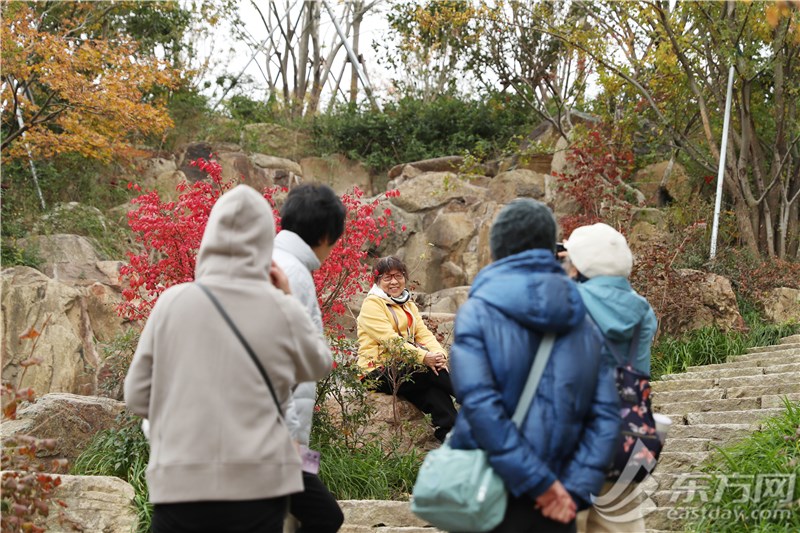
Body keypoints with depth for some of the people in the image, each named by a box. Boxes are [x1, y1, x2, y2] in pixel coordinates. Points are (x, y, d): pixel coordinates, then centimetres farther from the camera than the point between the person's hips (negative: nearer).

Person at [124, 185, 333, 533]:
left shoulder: (172, 302, -2)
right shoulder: (280, 310, -3)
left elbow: (137, 396, 4)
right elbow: (319, 365, 16)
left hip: (179, 485, 1)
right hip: (258, 484, -1)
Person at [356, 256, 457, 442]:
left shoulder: (408, 305, 21)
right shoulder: (372, 304, -3)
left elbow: (424, 333, 8)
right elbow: (389, 339, -17)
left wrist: (439, 353, -15)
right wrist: (424, 357, -26)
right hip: (379, 372, -6)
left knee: (435, 392, -27)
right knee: (433, 372, -27)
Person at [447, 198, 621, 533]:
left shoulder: (478, 311, -6)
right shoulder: (582, 321, 7)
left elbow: (480, 404, -18)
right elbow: (605, 415, 1)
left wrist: (540, 482, -16)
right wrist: (575, 489, -5)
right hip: (555, 505, 3)